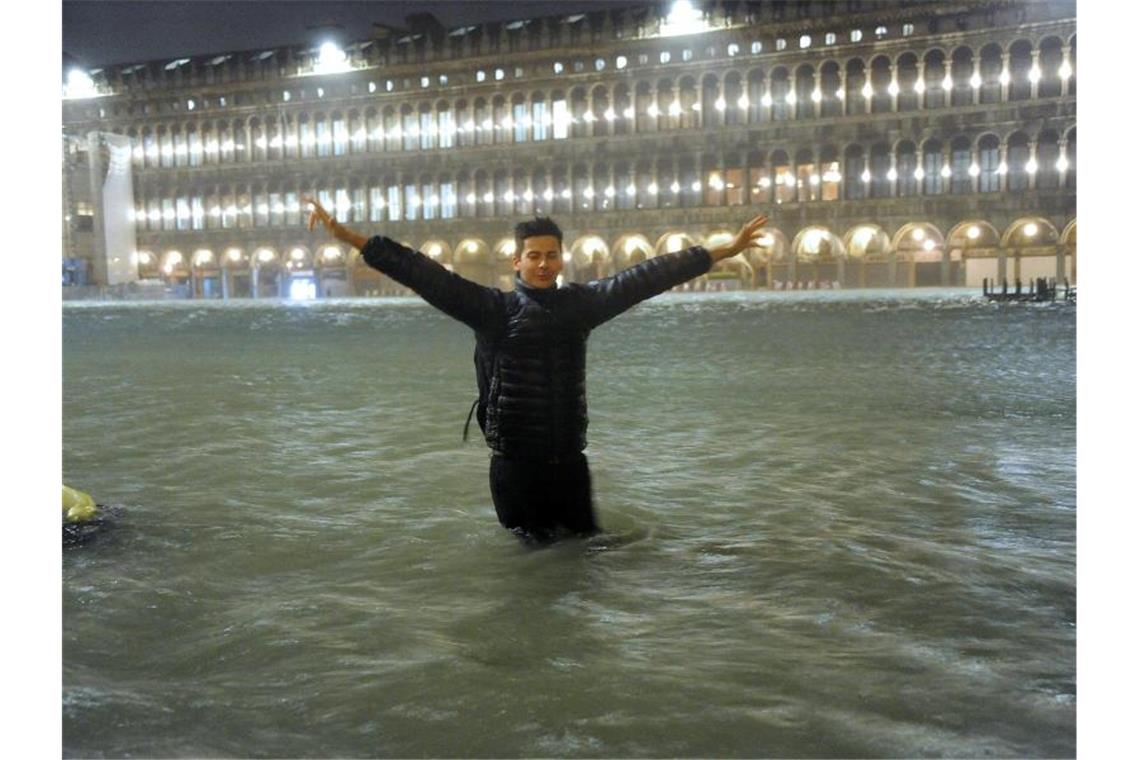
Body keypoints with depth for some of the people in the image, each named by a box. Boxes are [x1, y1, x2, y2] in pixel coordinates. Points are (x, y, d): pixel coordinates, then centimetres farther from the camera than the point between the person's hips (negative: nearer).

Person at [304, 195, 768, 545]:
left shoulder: (580, 303, 3)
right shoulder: (492, 309, -5)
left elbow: (645, 278, 3)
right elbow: (425, 275, -11)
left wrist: (725, 250, 5)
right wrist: (347, 236, -17)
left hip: (569, 460, 3)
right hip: (514, 463, -3)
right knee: (530, 552, 9)